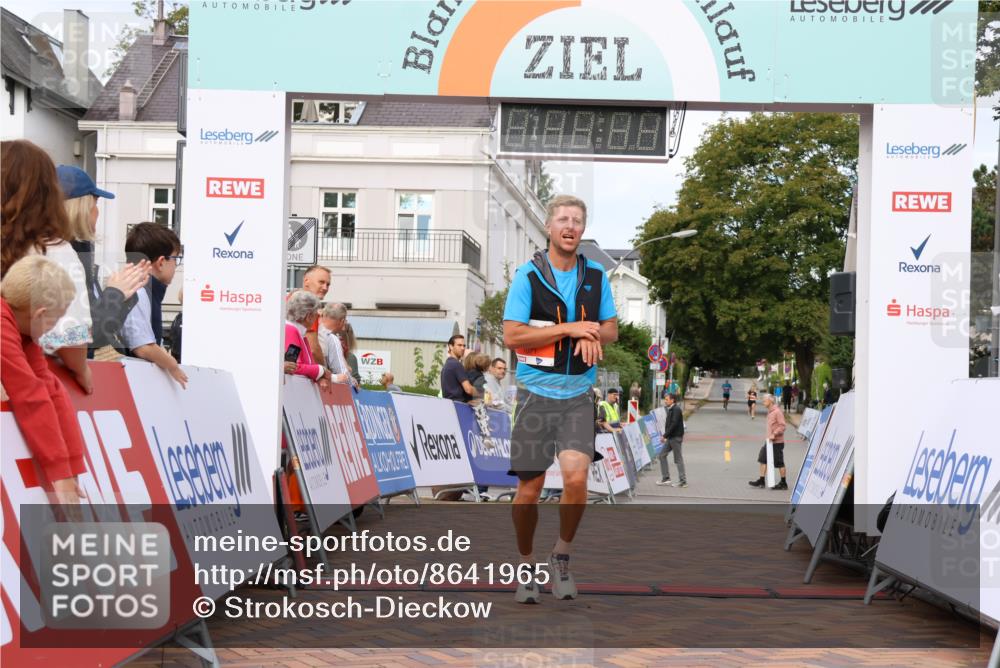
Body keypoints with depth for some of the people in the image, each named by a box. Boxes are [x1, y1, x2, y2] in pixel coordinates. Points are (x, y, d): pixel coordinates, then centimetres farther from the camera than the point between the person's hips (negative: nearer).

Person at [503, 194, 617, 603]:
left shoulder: (596, 276, 8)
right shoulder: (528, 274, -4)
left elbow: (611, 330, 14)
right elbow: (512, 335, -9)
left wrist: (591, 335, -10)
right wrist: (569, 329, -14)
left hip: (578, 396, 2)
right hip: (536, 394, -2)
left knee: (576, 477, -17)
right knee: (529, 489, 2)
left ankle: (562, 556, 6)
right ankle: (526, 566, 21)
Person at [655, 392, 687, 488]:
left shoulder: (676, 409, -15)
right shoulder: (671, 409, 14)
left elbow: (674, 424, -22)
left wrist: (665, 435, -19)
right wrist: (666, 435, 6)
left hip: (676, 437, -10)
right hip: (671, 438, 10)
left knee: (678, 459, -3)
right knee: (662, 455, 9)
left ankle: (683, 481, 3)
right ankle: (665, 478, 14)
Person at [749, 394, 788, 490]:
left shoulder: (777, 412, -16)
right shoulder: (770, 412, 12)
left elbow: (782, 426, -20)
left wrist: (774, 434, -24)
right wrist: (770, 436, 15)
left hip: (777, 442, -9)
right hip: (770, 441, 9)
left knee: (779, 463, -1)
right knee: (763, 459, 8)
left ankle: (783, 483, 9)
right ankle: (761, 481, 13)